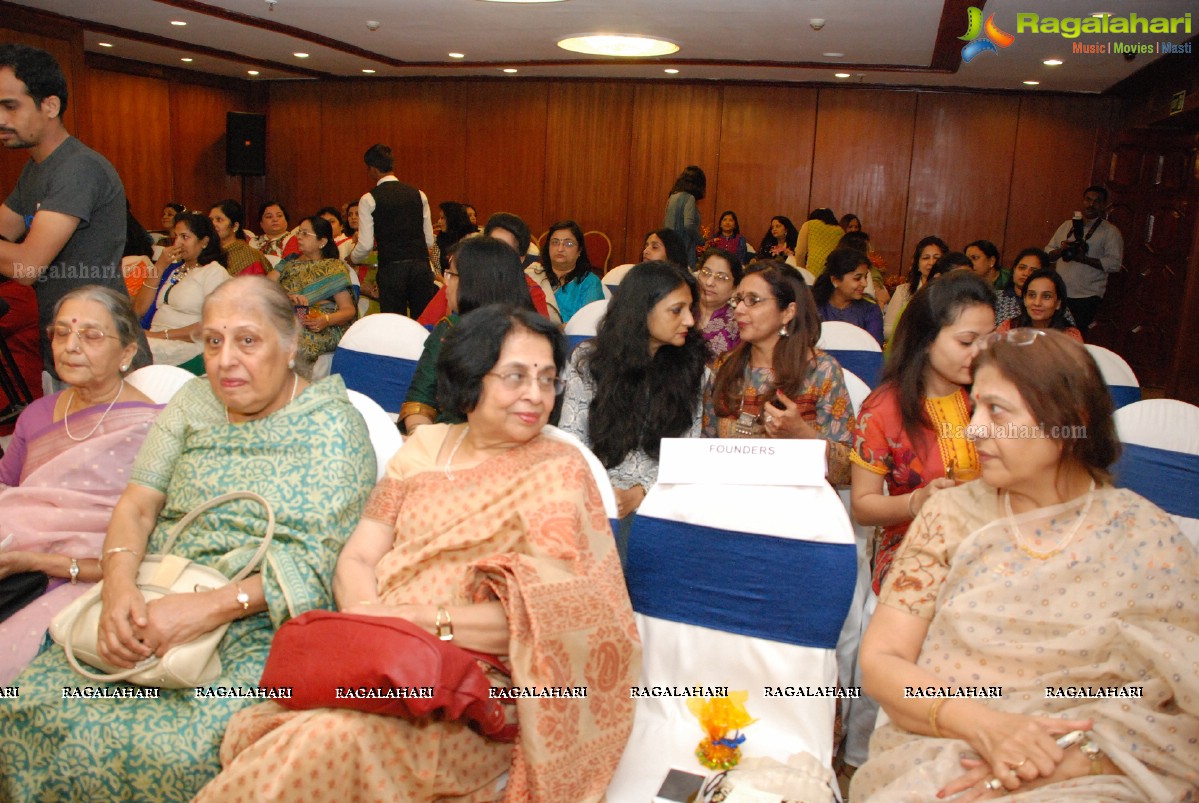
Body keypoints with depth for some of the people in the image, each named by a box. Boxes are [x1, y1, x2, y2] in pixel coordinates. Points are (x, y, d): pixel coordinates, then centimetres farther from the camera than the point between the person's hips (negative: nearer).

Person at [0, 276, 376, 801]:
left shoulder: (332, 424, -4)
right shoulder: (192, 403, 14)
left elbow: (321, 558, -12)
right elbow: (137, 504, 7)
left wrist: (214, 606, -23)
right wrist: (118, 584, -13)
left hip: (264, 621, -5)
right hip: (155, 602, 5)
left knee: (180, 750, -28)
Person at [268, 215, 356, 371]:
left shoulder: (334, 267, 10)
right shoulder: (289, 263, 24)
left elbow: (349, 310, 3)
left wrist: (326, 320, -17)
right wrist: (287, 296, -12)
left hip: (323, 329, -4)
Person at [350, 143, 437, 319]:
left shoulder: (369, 199, -1)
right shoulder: (418, 195, 10)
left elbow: (366, 245, -3)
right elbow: (429, 241, 11)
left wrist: (352, 259, 17)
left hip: (391, 267, -3)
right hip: (421, 264, 3)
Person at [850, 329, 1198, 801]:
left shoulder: (1146, 540, -1)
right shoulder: (952, 515, 1)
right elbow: (879, 661, -3)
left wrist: (1076, 757, -18)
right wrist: (983, 724, -18)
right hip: (932, 760, 1)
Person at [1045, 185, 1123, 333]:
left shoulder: (1111, 232, 1)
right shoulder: (1067, 226, 15)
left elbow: (1114, 264, -10)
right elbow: (1048, 253, 14)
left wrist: (1083, 258, -18)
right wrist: (1060, 250, -9)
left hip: (1086, 297, -4)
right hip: (1059, 293, 4)